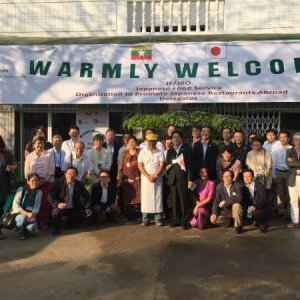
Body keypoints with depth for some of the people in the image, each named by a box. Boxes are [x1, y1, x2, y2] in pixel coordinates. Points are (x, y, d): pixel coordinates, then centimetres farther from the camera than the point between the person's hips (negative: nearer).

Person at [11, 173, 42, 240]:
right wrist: (26, 213, -27)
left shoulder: (39, 192, -1)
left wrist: (32, 214, -24)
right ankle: (18, 233, -8)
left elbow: (37, 208, -2)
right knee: (24, 217, -37)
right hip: (18, 214, -2)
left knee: (33, 228, -28)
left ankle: (24, 231, 9)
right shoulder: (21, 189, -9)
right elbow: (15, 205, -15)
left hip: (30, 216, 2)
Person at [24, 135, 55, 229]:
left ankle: (45, 222, -2)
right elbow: (27, 171, 7)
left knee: (45, 201, -9)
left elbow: (52, 169, -1)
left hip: (47, 182, -2)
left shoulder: (49, 155, 6)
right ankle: (36, 222, 4)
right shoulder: (29, 156, 13)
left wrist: (45, 180, -11)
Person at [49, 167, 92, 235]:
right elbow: (51, 196, -15)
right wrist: (57, 204, -34)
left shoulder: (80, 185, 1)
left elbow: (87, 197, 5)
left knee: (88, 213, -16)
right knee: (56, 211, -35)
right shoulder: (59, 184, -7)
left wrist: (87, 208, -12)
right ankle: (56, 228, -4)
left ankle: (72, 221, 14)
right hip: (62, 208, -3)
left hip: (74, 209, 3)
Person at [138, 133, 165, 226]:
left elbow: (161, 165, -2)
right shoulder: (143, 152, 6)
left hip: (157, 178, 0)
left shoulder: (160, 152, 6)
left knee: (157, 198, 0)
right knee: (145, 197, -1)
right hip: (146, 178, 0)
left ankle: (158, 218, 5)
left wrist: (155, 176, -14)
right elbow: (140, 166, -1)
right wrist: (148, 176, -11)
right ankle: (145, 219, 5)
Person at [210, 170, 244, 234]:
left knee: (236, 205, -36)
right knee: (214, 220, -16)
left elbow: (239, 198, -29)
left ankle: (238, 226, -14)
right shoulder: (219, 187, -3)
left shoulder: (238, 186, -14)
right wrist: (214, 213, -19)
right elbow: (216, 201, -6)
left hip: (236, 210, -3)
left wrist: (225, 201, -31)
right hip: (225, 211, 4)